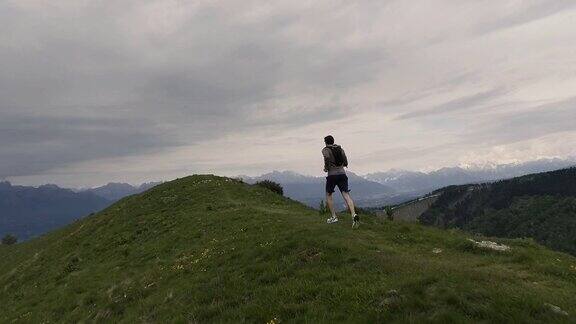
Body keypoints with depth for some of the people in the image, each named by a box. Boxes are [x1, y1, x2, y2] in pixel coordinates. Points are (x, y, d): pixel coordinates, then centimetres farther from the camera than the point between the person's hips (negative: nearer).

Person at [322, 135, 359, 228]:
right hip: (342, 173, 4)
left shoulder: (325, 149, 2)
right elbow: (346, 163, 12)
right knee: (346, 195, -7)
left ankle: (334, 217, 13)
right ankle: (354, 215, -27)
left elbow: (327, 157, -22)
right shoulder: (340, 149, 17)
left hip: (332, 174, -3)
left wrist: (326, 168, -7)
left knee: (328, 195, 15)